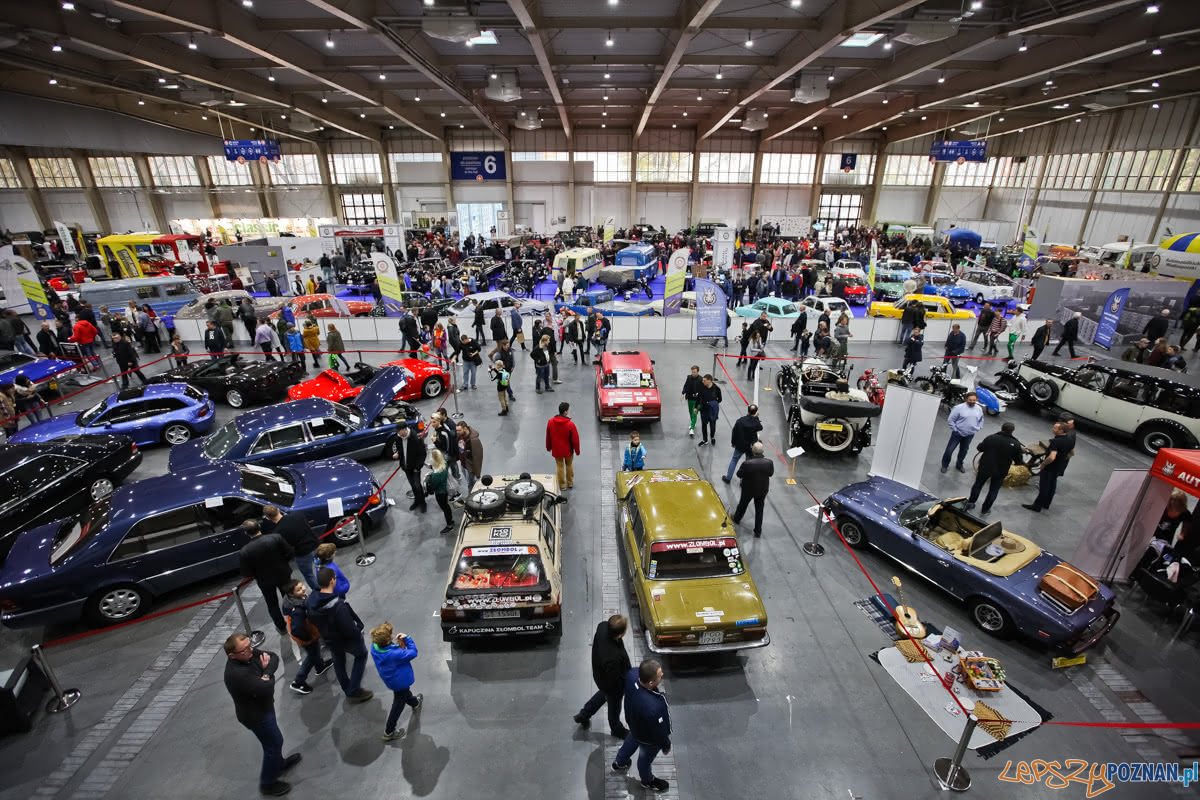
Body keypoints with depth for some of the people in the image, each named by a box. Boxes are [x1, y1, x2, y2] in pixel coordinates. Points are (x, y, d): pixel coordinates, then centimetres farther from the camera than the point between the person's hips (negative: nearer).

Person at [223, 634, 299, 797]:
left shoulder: (249, 652, -15)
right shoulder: (236, 674, -39)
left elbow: (274, 657, -8)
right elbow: (267, 688, -36)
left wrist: (266, 673, -25)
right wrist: (268, 676, -17)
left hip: (261, 707, 8)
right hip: (256, 714, -8)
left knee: (274, 740, 29)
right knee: (274, 743, 12)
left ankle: (279, 763, 53)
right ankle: (268, 783, 34)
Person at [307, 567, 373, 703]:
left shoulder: (311, 599, -19)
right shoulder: (339, 605, -41)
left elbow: (312, 619, 0)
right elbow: (350, 629, -34)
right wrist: (359, 631, -13)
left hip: (328, 639, 6)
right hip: (346, 639, -6)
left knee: (338, 663, 29)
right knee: (361, 655, 23)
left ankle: (348, 690, 49)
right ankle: (354, 691, 24)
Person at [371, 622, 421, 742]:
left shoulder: (374, 647, -23)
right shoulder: (394, 654, -42)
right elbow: (413, 653, -31)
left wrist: (398, 645, -19)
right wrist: (407, 639, -24)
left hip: (390, 679, 8)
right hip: (400, 681, -8)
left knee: (404, 692, 35)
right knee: (398, 705, 16)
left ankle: (415, 703, 63)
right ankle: (388, 732, 28)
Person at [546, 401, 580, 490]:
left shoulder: (550, 422, -14)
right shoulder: (570, 424, -24)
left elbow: (548, 436, 0)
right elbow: (575, 439, -16)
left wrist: (548, 447, 16)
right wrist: (577, 450, 0)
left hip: (556, 450, 2)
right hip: (568, 450, -2)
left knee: (560, 467, 16)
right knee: (569, 465, 20)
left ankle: (562, 485, 27)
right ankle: (570, 483, 34)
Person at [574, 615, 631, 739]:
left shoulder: (603, 627, -29)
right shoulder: (613, 658, -47)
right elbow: (613, 681, -30)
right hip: (612, 686, -6)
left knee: (603, 694, 37)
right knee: (614, 708, 26)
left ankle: (583, 715, 55)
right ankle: (617, 729, 57)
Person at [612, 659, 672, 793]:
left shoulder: (632, 674, -34)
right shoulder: (653, 708, -48)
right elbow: (659, 731, -27)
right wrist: (666, 745, -6)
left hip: (634, 723, 5)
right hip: (648, 738, -5)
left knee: (631, 741, 37)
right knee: (645, 758, 28)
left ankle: (619, 763, 65)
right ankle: (647, 781, 60)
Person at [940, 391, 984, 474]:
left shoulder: (979, 409, 1)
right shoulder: (959, 407, -16)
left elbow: (981, 420, 17)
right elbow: (950, 420, -12)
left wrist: (977, 429, 9)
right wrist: (955, 429, -11)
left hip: (970, 435, 4)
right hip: (958, 433, -4)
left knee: (963, 451, 17)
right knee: (949, 450, 0)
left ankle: (959, 465, 36)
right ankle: (944, 465, 17)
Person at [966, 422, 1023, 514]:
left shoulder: (990, 438, -14)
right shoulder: (1016, 444, -15)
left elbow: (979, 448, 0)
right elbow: (1018, 460, -6)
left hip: (985, 467, 1)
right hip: (1001, 471, 0)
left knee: (978, 484, 20)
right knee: (993, 491, 16)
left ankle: (970, 503, 29)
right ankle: (985, 509, 25)